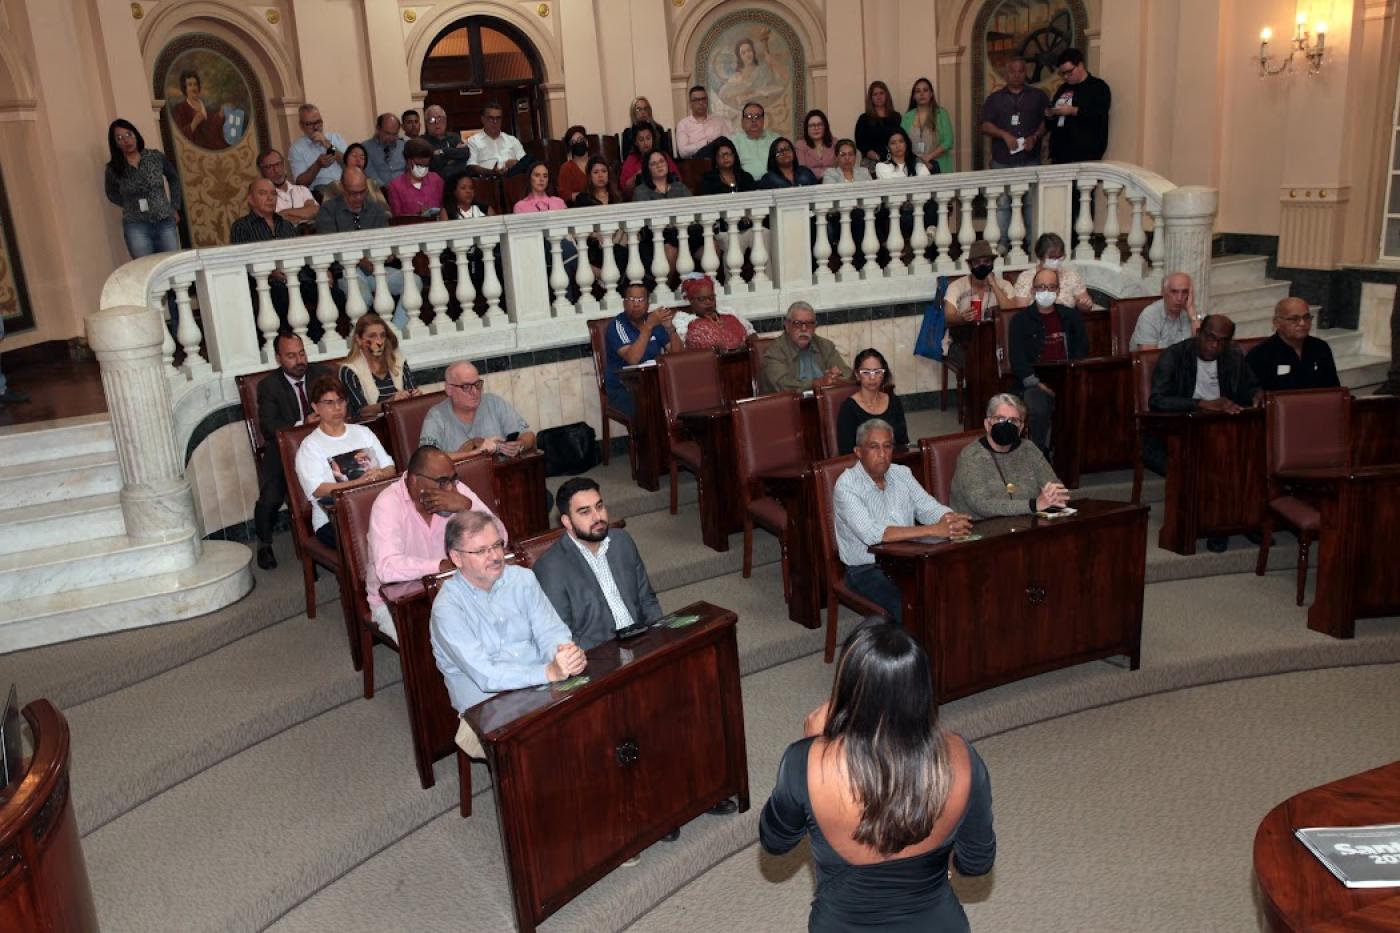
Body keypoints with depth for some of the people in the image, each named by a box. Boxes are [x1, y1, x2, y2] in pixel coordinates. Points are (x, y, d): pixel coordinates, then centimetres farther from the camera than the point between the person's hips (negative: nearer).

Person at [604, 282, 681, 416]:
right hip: (623, 389, -5)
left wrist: (670, 327, -16)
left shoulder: (653, 320, 7)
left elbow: (677, 354, 0)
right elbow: (632, 359, -26)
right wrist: (649, 326, -29)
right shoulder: (617, 325, -10)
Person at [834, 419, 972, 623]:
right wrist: (933, 530, -29)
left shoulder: (902, 473, 10)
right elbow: (871, 533, -25)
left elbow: (929, 508, 4)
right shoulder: (846, 485, -12)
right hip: (867, 570, -6)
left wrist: (953, 520, -22)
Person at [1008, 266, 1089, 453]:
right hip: (1036, 383, -2)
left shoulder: (1071, 316, 18)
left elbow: (1082, 351, 13)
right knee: (1037, 409, -33)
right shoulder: (1021, 320, 8)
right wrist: (1036, 383, -13)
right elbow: (1017, 358, 0)